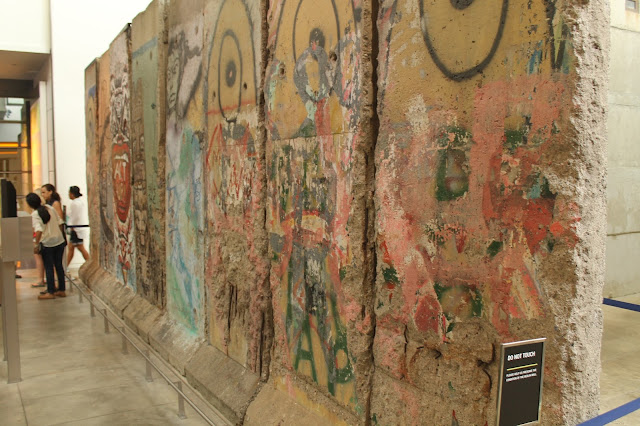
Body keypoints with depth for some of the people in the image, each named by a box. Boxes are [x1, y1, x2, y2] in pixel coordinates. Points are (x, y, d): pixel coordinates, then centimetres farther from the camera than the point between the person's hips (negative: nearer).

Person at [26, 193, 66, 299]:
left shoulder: (35, 214, -13)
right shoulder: (50, 208, 3)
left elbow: (39, 230, -24)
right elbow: (59, 223, 7)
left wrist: (37, 244, -20)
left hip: (47, 243, -5)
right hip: (59, 241, 5)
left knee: (49, 268, 4)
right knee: (59, 266, 12)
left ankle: (51, 292, 8)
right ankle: (62, 290, 17)